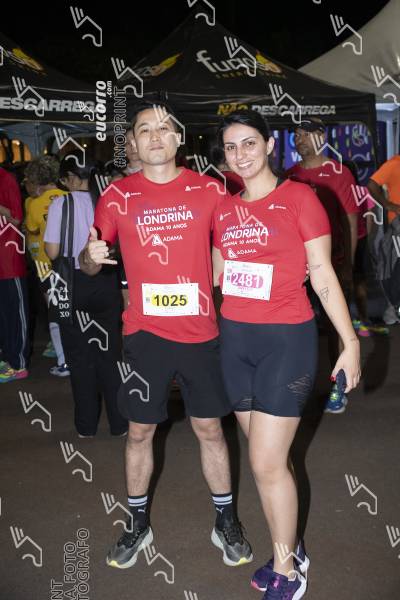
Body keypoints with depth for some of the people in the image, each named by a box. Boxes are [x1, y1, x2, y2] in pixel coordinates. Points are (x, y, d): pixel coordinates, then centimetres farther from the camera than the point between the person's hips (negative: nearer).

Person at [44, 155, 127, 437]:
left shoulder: (61, 204, -11)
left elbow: (52, 252, -12)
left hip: (74, 284, -2)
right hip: (106, 284, 3)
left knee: (80, 356, 11)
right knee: (109, 353, 13)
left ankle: (87, 424, 20)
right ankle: (119, 423, 19)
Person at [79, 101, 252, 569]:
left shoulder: (207, 190, 0)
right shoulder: (118, 196, -1)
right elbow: (89, 262, 4)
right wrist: (91, 257, -20)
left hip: (200, 331, 0)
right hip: (145, 333, 0)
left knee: (209, 428, 11)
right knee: (140, 430, 11)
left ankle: (225, 522, 31)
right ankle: (137, 525, 32)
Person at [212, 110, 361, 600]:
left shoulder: (298, 197, -6)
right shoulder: (223, 209, 9)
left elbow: (322, 275, -6)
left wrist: (350, 342, -6)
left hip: (286, 339, -5)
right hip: (235, 339, 5)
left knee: (266, 462, -3)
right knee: (265, 457, 14)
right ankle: (289, 552, 34)